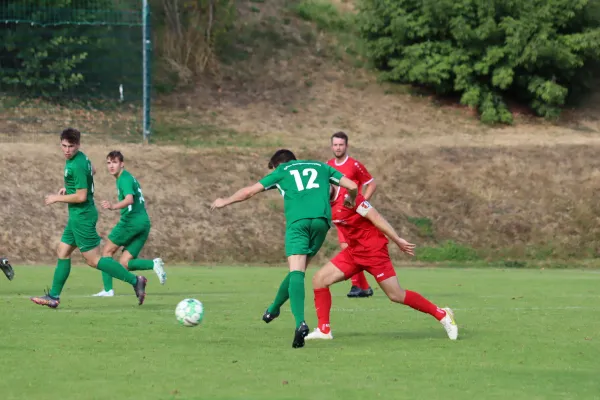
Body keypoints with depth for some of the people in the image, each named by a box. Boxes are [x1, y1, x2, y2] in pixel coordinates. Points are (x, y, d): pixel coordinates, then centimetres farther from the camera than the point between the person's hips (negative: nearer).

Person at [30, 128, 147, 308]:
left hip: (82, 216, -10)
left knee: (93, 260, -6)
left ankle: (134, 280, -5)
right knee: (62, 253, 13)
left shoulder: (77, 165, -23)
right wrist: (69, 187, 22)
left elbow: (81, 196, -24)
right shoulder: (81, 157, 6)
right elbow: (92, 171, 28)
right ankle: (53, 297, 18)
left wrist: (57, 198, -12)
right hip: (77, 215, 10)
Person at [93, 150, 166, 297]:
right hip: (144, 222, 9)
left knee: (107, 251, 5)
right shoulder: (129, 178, 22)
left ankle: (108, 289, 0)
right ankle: (154, 264, -13)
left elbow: (129, 199, -29)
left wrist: (113, 206, -46)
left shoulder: (124, 179, -9)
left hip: (131, 221, -9)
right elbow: (142, 202, 31)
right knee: (124, 264, 6)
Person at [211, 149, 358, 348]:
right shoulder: (321, 167, 29)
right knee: (299, 270, 18)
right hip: (321, 220, 3)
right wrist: (350, 200, 46)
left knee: (296, 271, -12)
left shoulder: (282, 172, 23)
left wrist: (225, 201, 40)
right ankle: (273, 309, 29)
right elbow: (352, 186, 23)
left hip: (297, 220, -3)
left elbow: (249, 191, 24)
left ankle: (300, 323, -30)